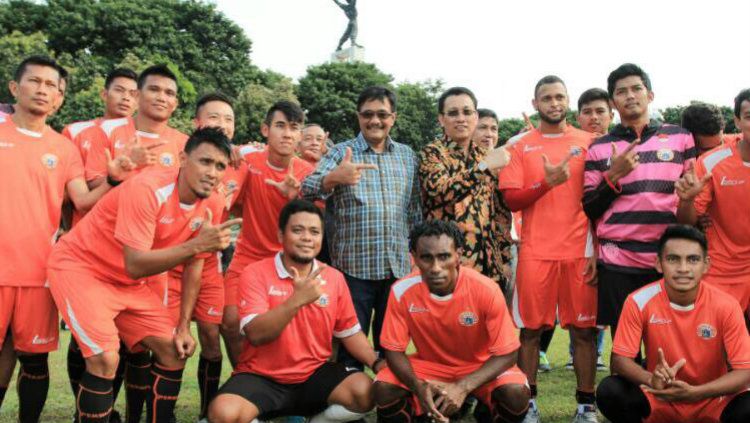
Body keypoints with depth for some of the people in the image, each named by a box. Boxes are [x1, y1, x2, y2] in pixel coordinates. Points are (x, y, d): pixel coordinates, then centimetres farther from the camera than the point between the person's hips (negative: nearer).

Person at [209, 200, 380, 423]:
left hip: (315, 374, 3)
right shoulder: (255, 273, -10)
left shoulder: (334, 277, 3)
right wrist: (297, 300, -31)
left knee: (365, 392, -23)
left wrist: (377, 363, -6)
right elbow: (255, 334, -21)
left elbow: (349, 333, 11)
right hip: (262, 377, -3)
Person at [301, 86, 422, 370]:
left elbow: (414, 209, 16)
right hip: (354, 265, -3)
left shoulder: (407, 155, 11)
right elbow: (307, 191, -16)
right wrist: (332, 178, -37)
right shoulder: (341, 152, -1)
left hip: (399, 266, 4)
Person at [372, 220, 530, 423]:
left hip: (479, 366, -1)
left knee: (516, 393, -29)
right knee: (384, 389, -24)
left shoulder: (486, 290, -27)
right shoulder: (402, 291, -22)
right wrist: (418, 386, -33)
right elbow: (394, 350, -13)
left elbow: (506, 354, -21)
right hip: (429, 364, 1)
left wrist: (462, 387, -34)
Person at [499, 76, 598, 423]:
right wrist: (547, 183, -15)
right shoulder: (520, 147, 8)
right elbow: (511, 200, 1)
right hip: (536, 252, 0)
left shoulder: (588, 143, 8)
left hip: (580, 251, 0)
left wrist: (598, 250, -1)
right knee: (531, 329, 3)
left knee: (583, 329, 2)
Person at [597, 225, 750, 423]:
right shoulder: (640, 302, -15)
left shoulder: (726, 306, -14)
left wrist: (694, 392, -30)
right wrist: (651, 380, -34)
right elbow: (620, 359, -13)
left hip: (712, 399, 0)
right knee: (609, 392, -27)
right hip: (659, 398, 0)